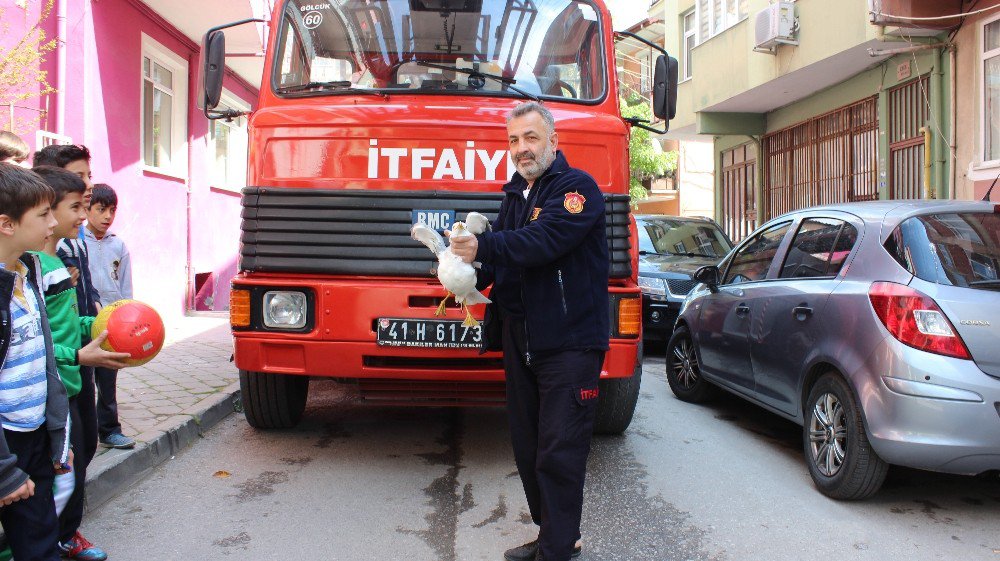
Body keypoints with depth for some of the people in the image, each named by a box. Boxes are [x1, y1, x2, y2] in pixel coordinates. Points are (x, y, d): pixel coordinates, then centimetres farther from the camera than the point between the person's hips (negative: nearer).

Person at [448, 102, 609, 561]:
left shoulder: (577, 187, -7)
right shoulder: (515, 194, 18)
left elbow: (544, 241, -24)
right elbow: (503, 255, 13)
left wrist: (482, 246, -30)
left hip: (568, 343, -8)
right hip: (519, 341, 8)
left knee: (559, 453, -4)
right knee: (527, 446, 14)